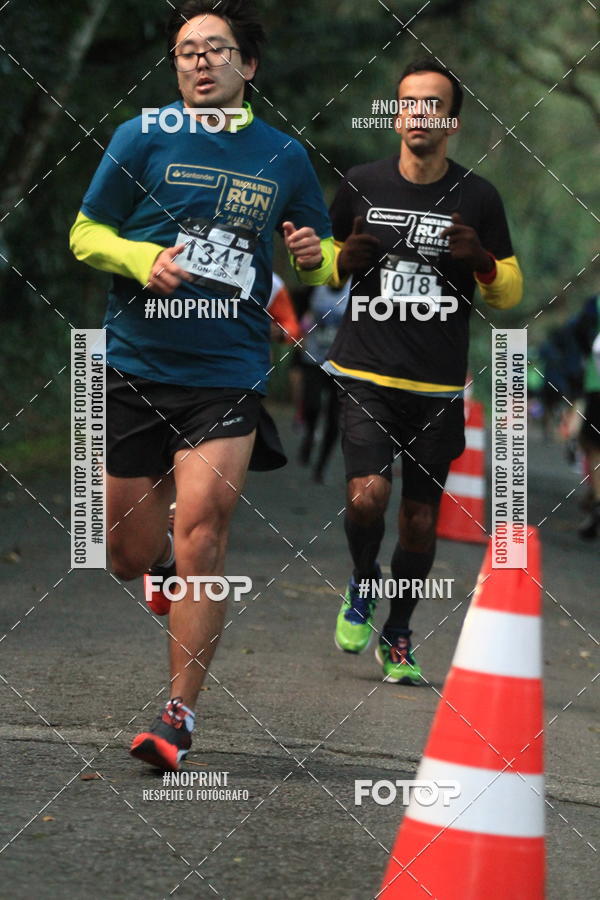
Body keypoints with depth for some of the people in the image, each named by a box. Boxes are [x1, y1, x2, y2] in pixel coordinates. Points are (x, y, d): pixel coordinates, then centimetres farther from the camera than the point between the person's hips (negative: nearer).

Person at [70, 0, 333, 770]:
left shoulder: (284, 158, 7)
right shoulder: (143, 138, 2)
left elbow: (323, 260, 18)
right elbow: (85, 233, 6)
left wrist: (314, 258, -6)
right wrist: (144, 260, -13)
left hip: (227, 377, -1)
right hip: (134, 368, 1)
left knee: (199, 533, -16)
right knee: (130, 555, 5)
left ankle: (179, 716, -10)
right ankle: (176, 579, 42)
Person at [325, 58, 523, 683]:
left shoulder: (478, 198, 2)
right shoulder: (361, 186, 3)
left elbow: (509, 293, 9)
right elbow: (327, 264, 18)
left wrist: (482, 262, -13)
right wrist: (345, 260, -6)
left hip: (438, 387, 1)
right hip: (365, 374, -1)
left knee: (420, 521, 6)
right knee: (367, 495, -20)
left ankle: (398, 638, 26)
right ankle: (362, 589, 11)